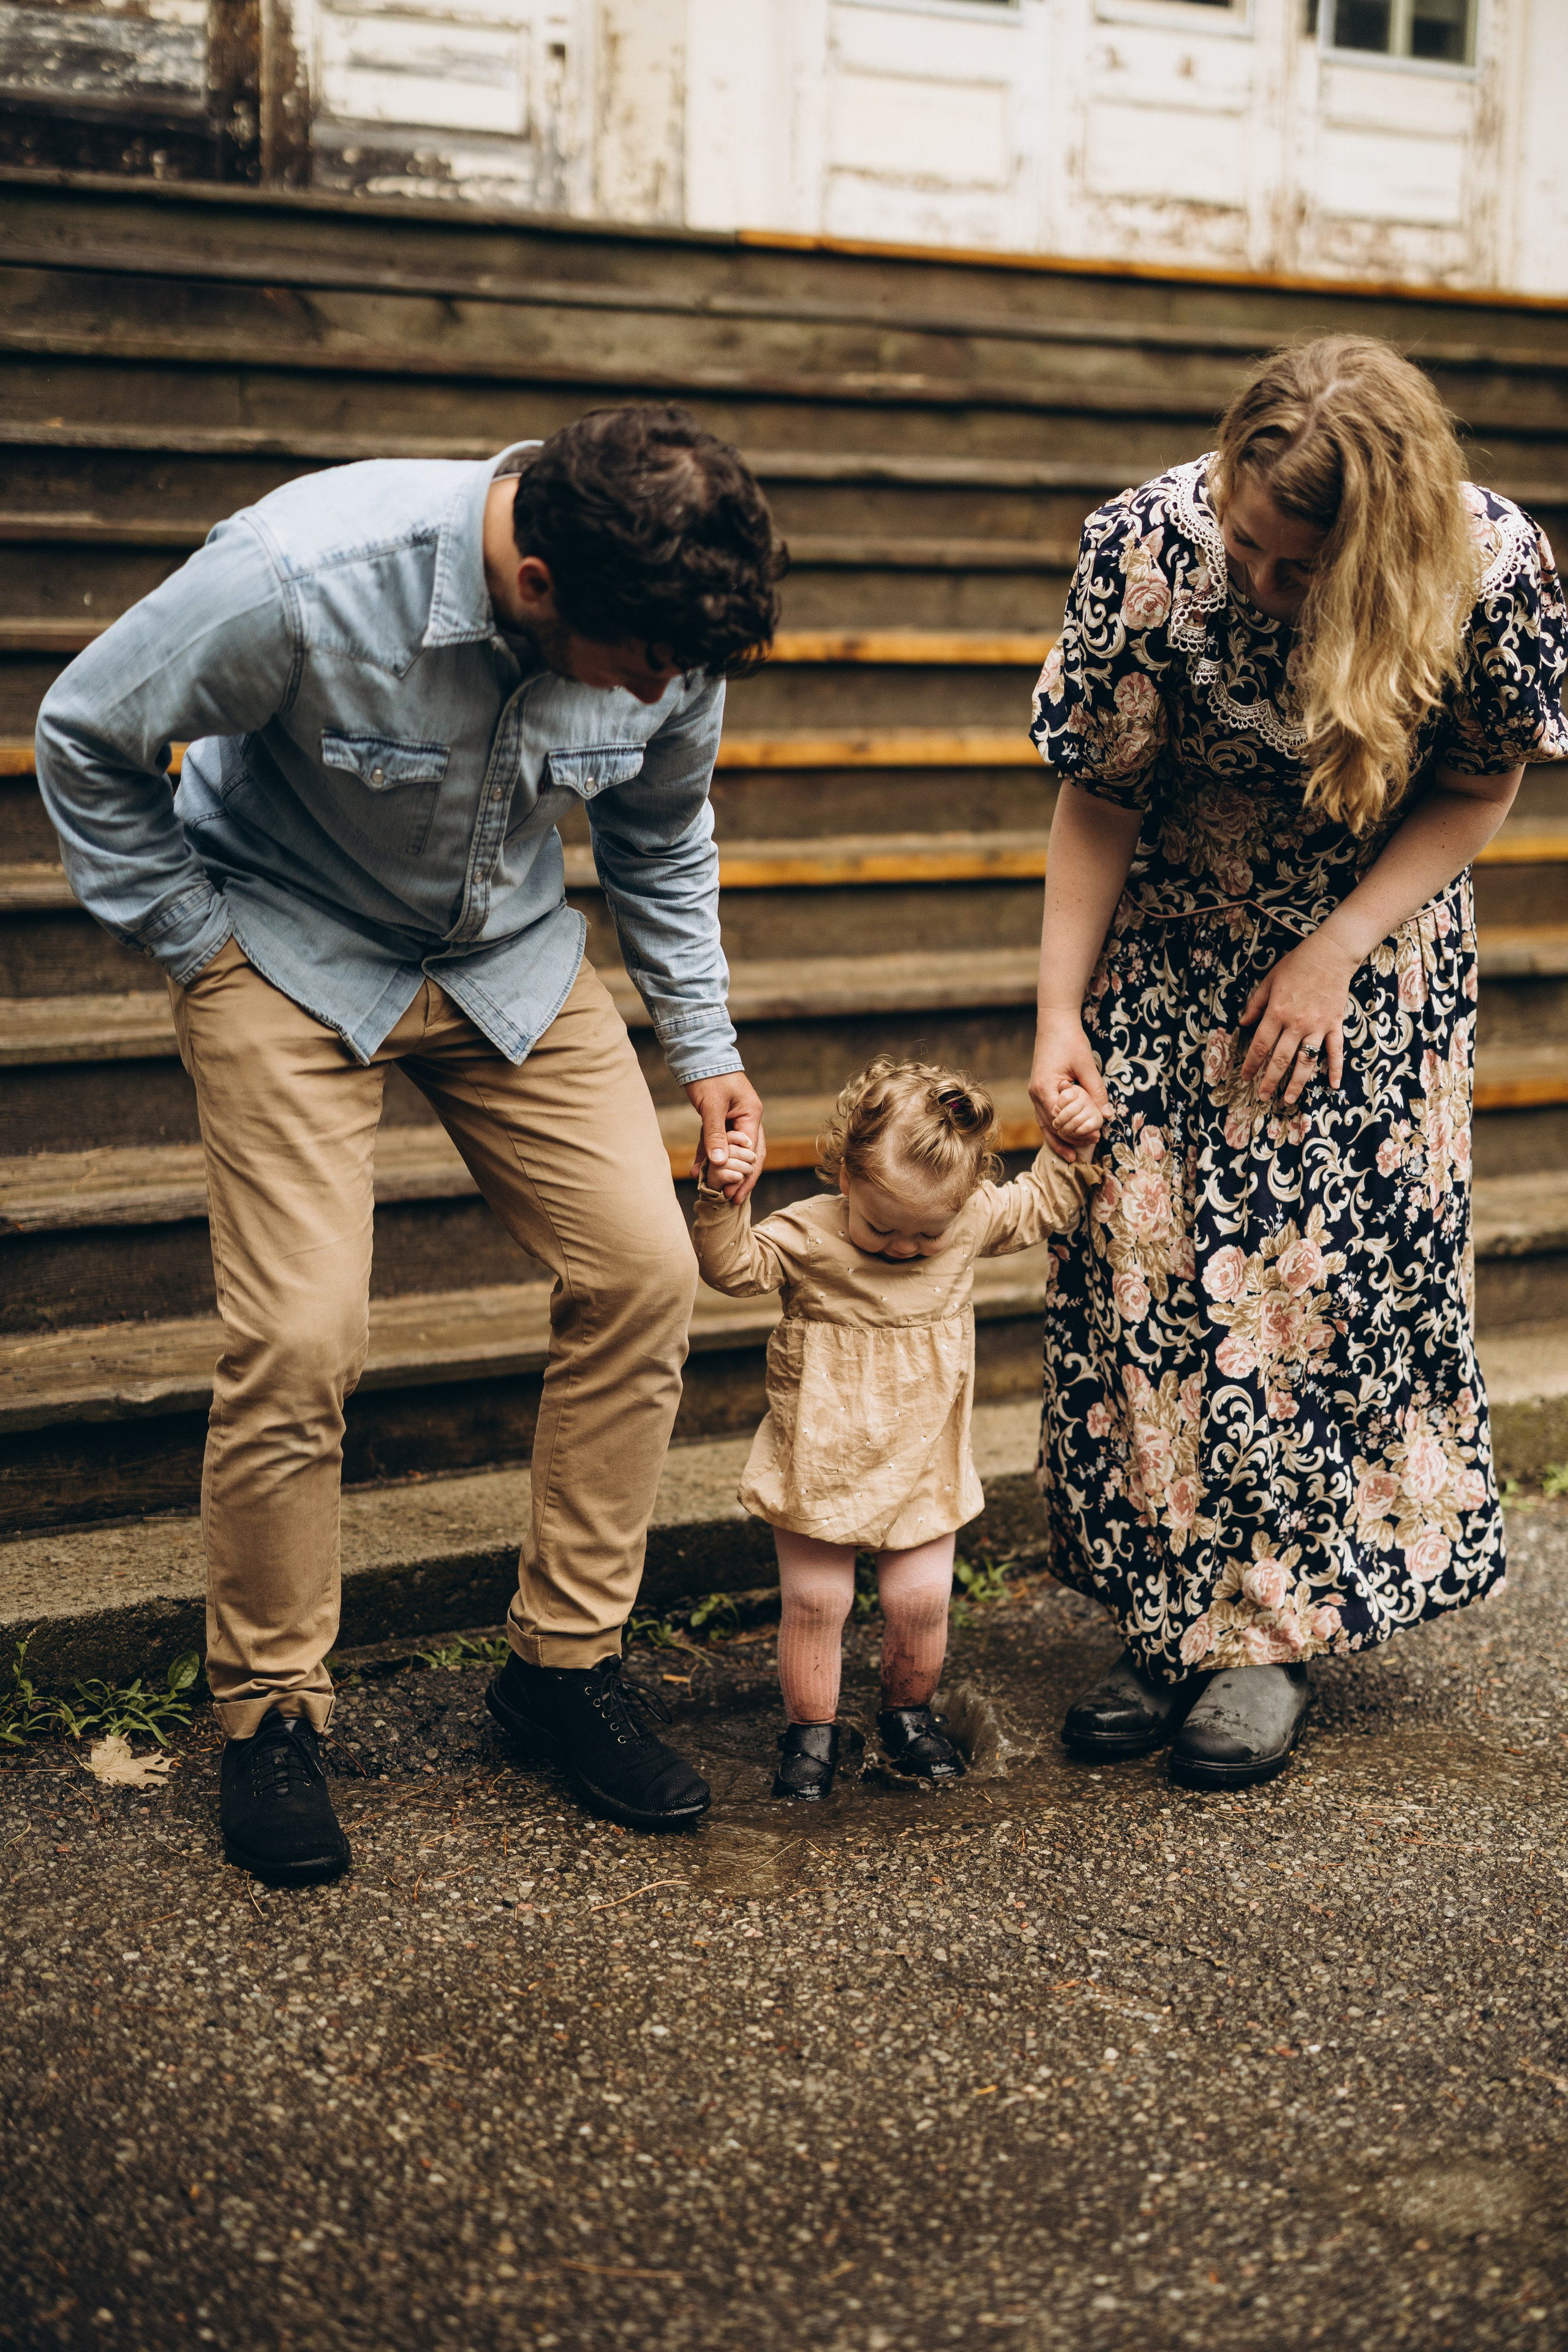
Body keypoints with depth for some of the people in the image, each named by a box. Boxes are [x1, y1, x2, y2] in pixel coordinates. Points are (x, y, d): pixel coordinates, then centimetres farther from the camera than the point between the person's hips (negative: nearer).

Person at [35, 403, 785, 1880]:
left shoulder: (672, 624, -17)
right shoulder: (298, 581, -33)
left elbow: (661, 832, 5)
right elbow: (85, 736, -15)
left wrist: (703, 1046, 2)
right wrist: (194, 946, -12)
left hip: (511, 957, 5)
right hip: (291, 957, -4)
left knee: (643, 1270, -7)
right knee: (299, 1338, -15)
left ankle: (566, 1660, 10)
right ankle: (268, 1713, 8)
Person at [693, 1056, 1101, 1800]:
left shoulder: (976, 1219, -5)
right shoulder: (807, 1235, -15)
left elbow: (1045, 1205, 11)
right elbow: (733, 1267, -18)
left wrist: (1072, 1148, -3)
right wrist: (722, 1204, -34)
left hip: (922, 1464, 2)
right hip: (819, 1462, -2)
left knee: (921, 1599, 3)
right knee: (813, 1601, 1)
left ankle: (909, 1713, 28)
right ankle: (811, 1730, 19)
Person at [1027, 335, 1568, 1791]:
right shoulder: (1147, 547, -26)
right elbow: (1099, 803, -14)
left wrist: (1338, 948, -17)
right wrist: (1059, 1014, -17)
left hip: (1375, 942, 0)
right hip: (1176, 943, 0)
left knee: (1336, 1267, -2)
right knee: (1153, 1258, -4)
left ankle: (1276, 1630, 11)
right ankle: (1174, 1618, 10)